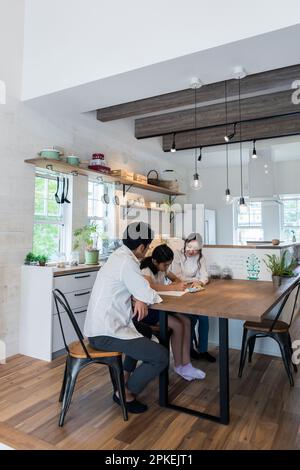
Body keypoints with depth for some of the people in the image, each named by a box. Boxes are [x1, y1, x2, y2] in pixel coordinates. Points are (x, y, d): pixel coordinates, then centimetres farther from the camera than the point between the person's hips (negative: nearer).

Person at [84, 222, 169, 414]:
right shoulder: (127, 262, -21)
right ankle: (126, 393, 10)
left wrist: (140, 300, -5)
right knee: (161, 356, -8)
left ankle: (126, 375, 33)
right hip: (106, 334, -10)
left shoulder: (120, 255, 9)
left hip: (99, 326, 10)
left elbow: (138, 288, 15)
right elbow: (149, 296, -18)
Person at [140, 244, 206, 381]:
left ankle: (185, 365, -6)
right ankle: (178, 365, 0)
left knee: (186, 321, -12)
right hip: (147, 309, -8)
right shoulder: (145, 271, -19)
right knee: (177, 325, -21)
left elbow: (176, 279, 16)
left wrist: (177, 283, -9)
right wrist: (174, 287, -40)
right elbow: (150, 286, -40)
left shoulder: (163, 268, 7)